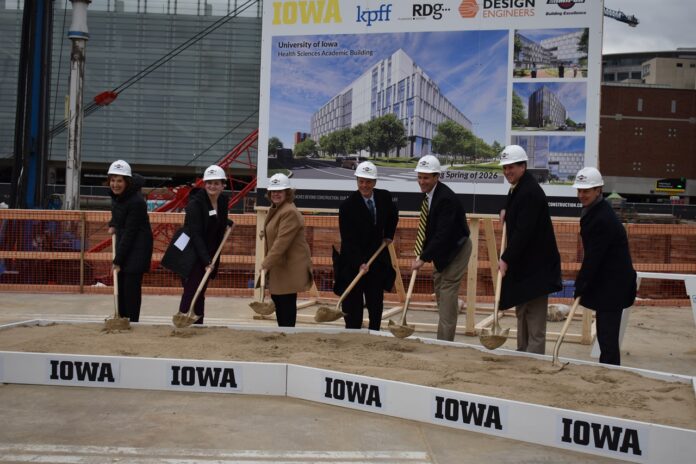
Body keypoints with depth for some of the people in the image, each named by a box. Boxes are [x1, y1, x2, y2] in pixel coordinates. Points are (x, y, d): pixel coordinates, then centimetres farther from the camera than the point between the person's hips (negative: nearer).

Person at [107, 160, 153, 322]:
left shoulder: (136, 201, -26)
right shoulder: (115, 194, -2)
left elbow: (129, 233, -23)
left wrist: (118, 260, -20)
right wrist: (113, 224, 9)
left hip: (137, 246, -8)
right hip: (123, 242, 8)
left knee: (131, 286, -9)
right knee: (120, 284, 10)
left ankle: (131, 323, -2)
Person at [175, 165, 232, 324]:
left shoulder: (223, 200, 5)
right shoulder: (195, 203, -16)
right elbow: (196, 234, -21)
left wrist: (227, 223, 6)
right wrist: (206, 260, -27)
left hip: (209, 255, 7)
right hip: (192, 255, -7)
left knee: (200, 293, 12)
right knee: (191, 292, -7)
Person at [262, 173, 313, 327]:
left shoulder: (289, 212, -20)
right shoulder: (275, 209, 14)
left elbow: (282, 242, -25)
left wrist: (266, 264, -24)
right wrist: (267, 263, 16)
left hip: (290, 267, -10)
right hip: (278, 266, 10)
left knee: (286, 303, -4)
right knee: (277, 300, 13)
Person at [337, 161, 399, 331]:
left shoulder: (384, 197, -1)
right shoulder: (347, 206, -15)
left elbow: (393, 215, 24)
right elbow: (348, 240, -19)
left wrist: (389, 235, 14)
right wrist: (360, 263, -27)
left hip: (377, 261, 4)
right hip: (353, 263, -4)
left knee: (376, 304, 9)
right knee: (353, 306, -1)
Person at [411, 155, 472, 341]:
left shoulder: (446, 198, -29)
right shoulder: (428, 193, 0)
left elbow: (443, 234, -33)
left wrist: (424, 258, -32)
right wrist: (423, 253, 2)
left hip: (456, 249, -10)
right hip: (442, 248, 10)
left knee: (448, 291, -10)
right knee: (440, 291, 15)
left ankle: (444, 341, -5)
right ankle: (443, 338, 26)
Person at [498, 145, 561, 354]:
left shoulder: (531, 192, -20)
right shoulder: (516, 188, 12)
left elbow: (523, 231, -26)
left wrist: (506, 259, -26)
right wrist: (505, 213, 9)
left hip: (536, 263, -11)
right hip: (522, 261, 11)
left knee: (535, 315, -7)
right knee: (521, 310, 18)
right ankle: (523, 352, 29)